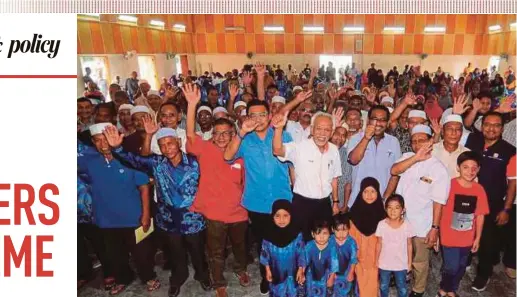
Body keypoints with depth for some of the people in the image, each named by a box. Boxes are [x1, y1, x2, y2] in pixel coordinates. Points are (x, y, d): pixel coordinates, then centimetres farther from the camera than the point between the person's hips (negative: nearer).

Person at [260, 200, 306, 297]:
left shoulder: (297, 234, -19)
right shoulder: (269, 235, -16)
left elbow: (301, 253, -9)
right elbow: (265, 254, -4)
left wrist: (300, 270, -7)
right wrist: (267, 270, -1)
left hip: (292, 273, 0)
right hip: (276, 273, 1)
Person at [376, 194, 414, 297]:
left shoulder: (406, 225, -15)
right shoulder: (381, 224, -15)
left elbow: (409, 245, -4)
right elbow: (379, 244, -4)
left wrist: (409, 262, 1)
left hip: (401, 264, 0)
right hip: (384, 263, 1)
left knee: (402, 288, 17)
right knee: (384, 286, 21)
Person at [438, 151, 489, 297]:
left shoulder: (479, 189, -5)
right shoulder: (449, 185, -16)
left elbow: (480, 215, 2)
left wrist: (477, 238, 6)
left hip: (467, 238, 4)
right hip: (449, 236, -4)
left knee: (461, 267, 18)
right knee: (451, 267, -1)